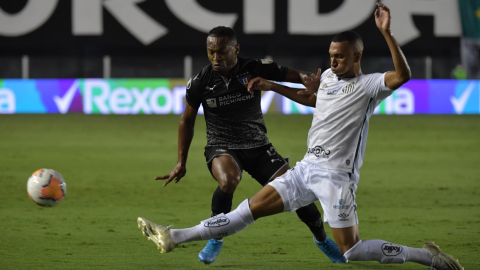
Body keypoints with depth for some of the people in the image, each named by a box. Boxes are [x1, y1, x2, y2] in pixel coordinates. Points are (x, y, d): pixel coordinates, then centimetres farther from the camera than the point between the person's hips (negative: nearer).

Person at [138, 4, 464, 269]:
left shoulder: (368, 86, -10)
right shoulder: (328, 77, 13)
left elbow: (402, 75, -30)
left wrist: (386, 32, -35)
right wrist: (273, 86, 36)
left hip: (336, 176, -7)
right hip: (306, 168, 7)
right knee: (250, 209, 3)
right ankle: (175, 237, 1)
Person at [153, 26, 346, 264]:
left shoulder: (255, 69, -10)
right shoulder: (201, 81, -9)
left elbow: (294, 75, -3)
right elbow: (187, 120, 5)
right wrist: (181, 162, 5)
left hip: (258, 146, 2)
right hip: (221, 147, -2)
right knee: (228, 180, -36)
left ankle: (321, 238, 20)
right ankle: (215, 240, -13)